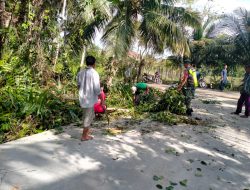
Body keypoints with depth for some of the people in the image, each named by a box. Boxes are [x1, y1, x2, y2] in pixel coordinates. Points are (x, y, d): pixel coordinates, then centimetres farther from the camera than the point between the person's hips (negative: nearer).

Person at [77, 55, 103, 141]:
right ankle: (84, 136, 18)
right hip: (90, 99, -7)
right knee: (88, 118, 7)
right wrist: (102, 100, -8)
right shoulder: (94, 73, -15)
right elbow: (97, 89, -17)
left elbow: (78, 86, 13)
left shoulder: (80, 73, 5)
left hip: (82, 98, 7)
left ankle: (86, 133, 30)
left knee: (91, 116, 22)